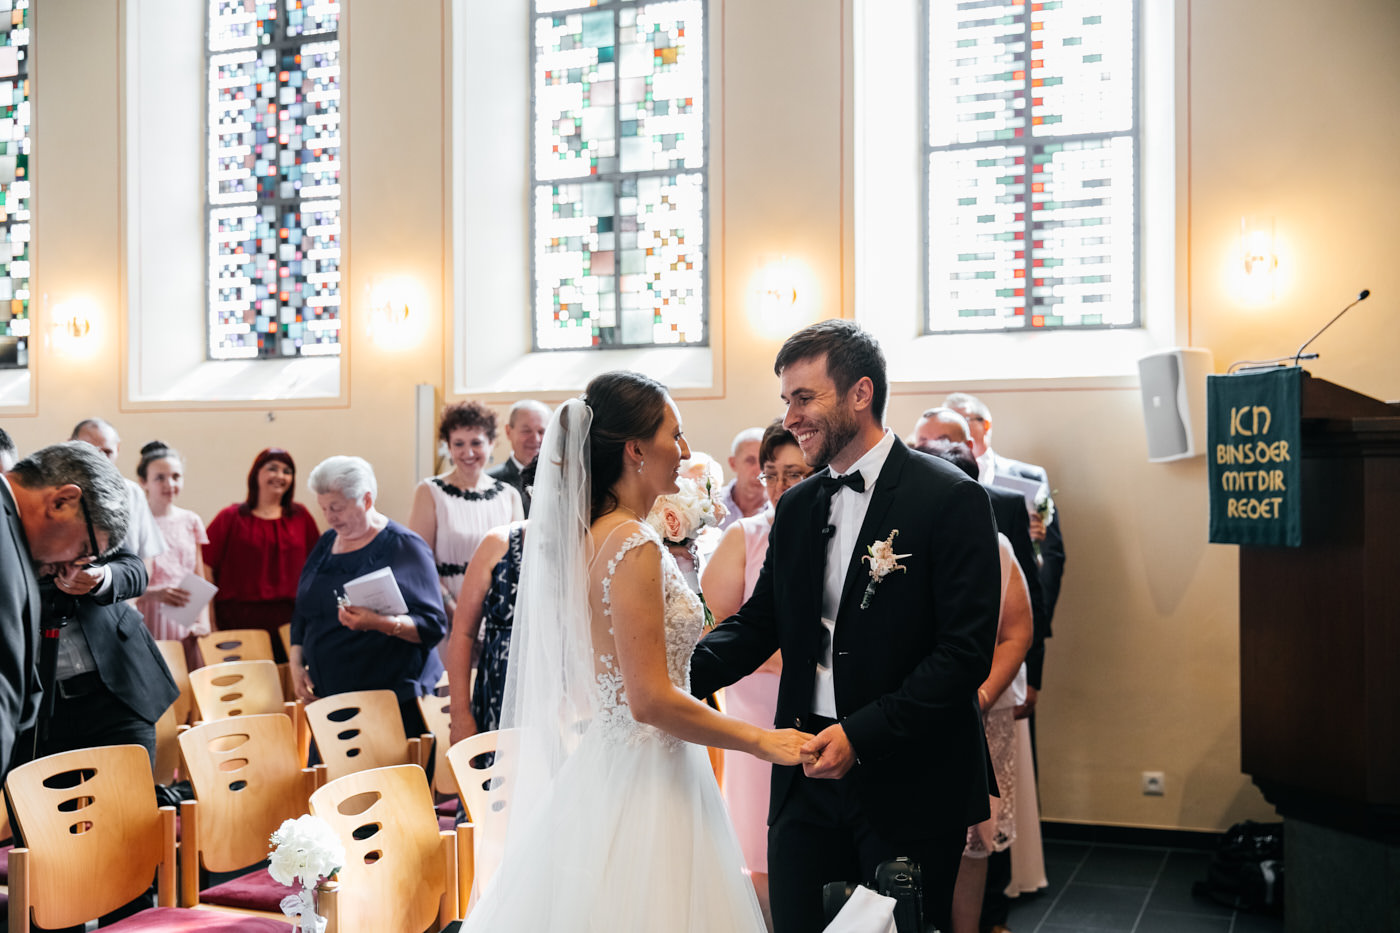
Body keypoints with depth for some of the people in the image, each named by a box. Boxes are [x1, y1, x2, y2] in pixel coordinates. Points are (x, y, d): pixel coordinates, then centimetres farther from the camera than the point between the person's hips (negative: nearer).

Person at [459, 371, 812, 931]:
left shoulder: (588, 534, 8)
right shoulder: (635, 546, -20)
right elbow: (651, 700, -22)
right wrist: (761, 741, -14)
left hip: (600, 757, 9)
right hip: (642, 779, -9)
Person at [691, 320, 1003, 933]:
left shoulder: (951, 501, -11)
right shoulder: (796, 507, 10)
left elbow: (966, 652, -16)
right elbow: (759, 622, 11)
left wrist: (862, 734, -22)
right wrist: (682, 671, -9)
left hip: (908, 785, -5)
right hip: (808, 777, 6)